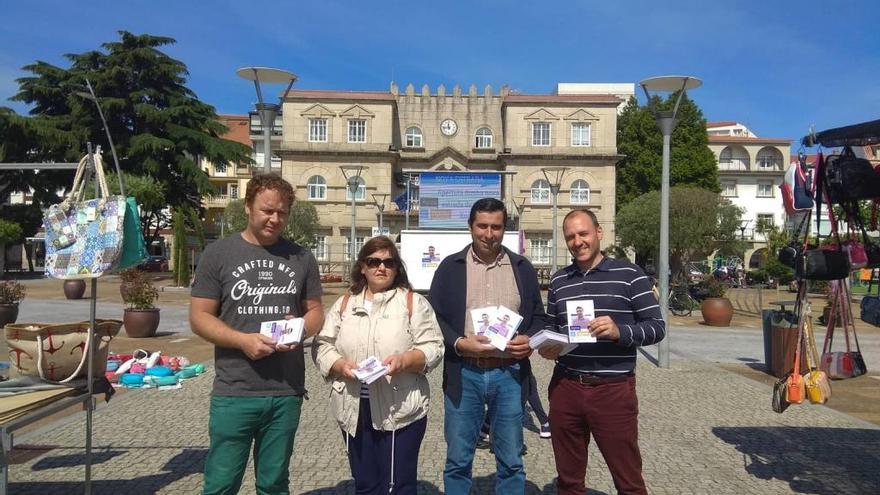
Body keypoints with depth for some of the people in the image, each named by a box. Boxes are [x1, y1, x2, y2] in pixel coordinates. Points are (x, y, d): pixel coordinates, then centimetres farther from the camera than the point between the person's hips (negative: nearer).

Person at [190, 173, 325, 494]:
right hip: (234, 392, -2)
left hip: (287, 392, 2)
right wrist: (243, 340, -18)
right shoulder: (218, 254, -1)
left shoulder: (301, 258, 6)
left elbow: (315, 311, 12)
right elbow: (199, 317, -2)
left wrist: (300, 329, -11)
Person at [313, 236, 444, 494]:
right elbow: (322, 346, 7)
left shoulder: (414, 302, 2)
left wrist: (405, 361, -21)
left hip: (401, 410, -3)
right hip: (354, 410, 3)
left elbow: (433, 348, -4)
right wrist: (341, 366, -12)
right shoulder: (344, 304, 11)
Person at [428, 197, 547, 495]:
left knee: (511, 462, 11)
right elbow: (433, 317, 2)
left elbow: (539, 317, 13)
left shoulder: (522, 267, 9)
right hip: (463, 374, -1)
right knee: (458, 461, 9)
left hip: (509, 374, 1)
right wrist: (459, 343, -14)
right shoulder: (450, 267, 4)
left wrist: (530, 340, -8)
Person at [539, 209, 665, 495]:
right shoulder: (558, 281, 10)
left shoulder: (629, 274, -3)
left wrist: (620, 331, -22)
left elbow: (657, 327, -5)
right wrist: (546, 348, -4)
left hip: (613, 390, -4)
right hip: (565, 388, 4)